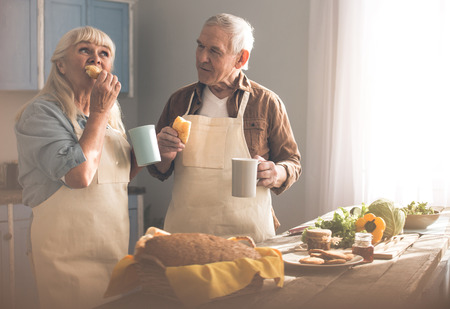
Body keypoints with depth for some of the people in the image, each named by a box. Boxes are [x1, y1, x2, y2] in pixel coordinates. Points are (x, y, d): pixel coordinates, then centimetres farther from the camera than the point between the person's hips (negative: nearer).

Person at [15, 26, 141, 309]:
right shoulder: (42, 112, -11)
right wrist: (98, 112, -16)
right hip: (69, 252, -7)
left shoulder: (111, 114, 13)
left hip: (114, 246, 7)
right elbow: (79, 175, -25)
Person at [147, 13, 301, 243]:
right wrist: (164, 157, -9)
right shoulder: (180, 100, 7)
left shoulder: (267, 103, 0)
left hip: (247, 231, -2)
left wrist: (276, 174, -15)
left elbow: (292, 162, 7)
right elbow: (159, 171, 14)